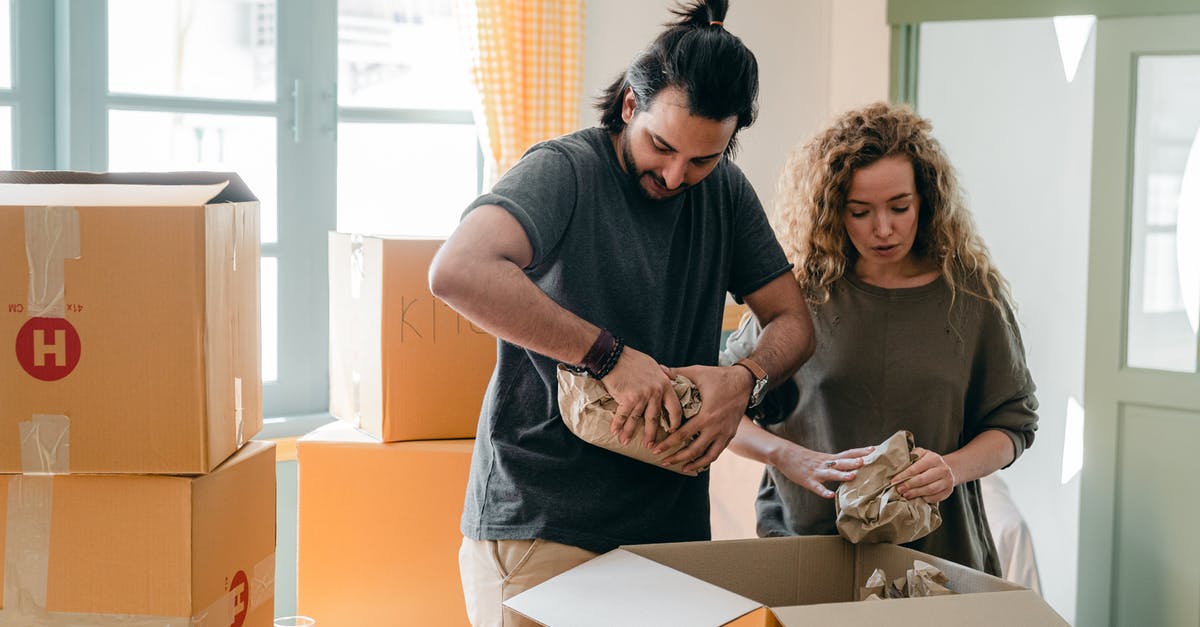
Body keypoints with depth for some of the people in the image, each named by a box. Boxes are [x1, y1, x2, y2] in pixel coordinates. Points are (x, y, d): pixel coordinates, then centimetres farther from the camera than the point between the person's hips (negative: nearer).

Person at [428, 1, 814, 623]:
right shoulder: (565, 170, -13)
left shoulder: (726, 191, 8)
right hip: (540, 527, -5)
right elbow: (457, 273, -31)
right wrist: (610, 354, -27)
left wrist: (746, 378, -12)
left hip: (672, 526, 5)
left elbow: (793, 321, 12)